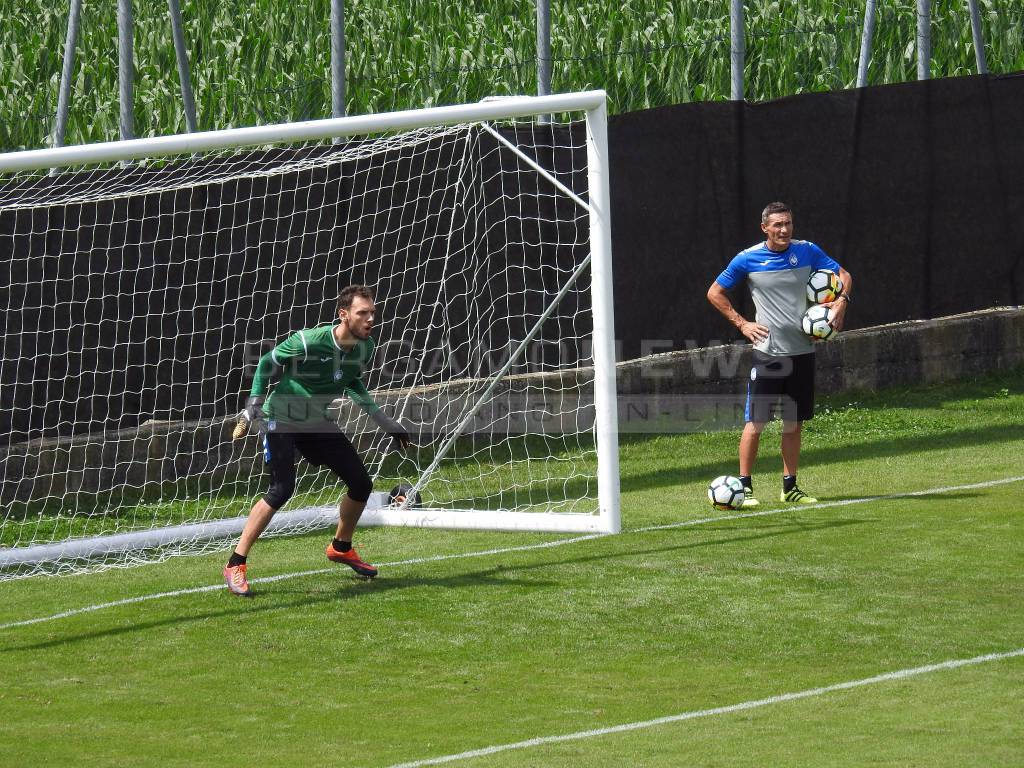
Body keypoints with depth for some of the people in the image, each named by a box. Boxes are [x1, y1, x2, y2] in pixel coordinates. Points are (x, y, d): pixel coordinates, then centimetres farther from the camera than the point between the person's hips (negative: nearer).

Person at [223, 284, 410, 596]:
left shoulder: (365, 348, -7)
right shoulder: (309, 341, -27)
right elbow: (268, 363, -11)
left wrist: (384, 421, 13)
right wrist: (254, 405, -17)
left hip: (317, 423, 7)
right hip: (281, 419, -7)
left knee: (361, 483, 4)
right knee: (282, 489, -24)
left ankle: (341, 548, 31)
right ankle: (235, 565, -18)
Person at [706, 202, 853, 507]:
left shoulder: (807, 251, 3)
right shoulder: (748, 259, -3)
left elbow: (843, 275, 12)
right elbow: (715, 293, 6)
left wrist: (841, 300, -8)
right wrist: (741, 323, -3)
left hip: (802, 351, 3)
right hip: (767, 352, -3)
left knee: (794, 423, 9)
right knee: (756, 422, -6)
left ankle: (790, 487, 17)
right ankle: (745, 486, 3)